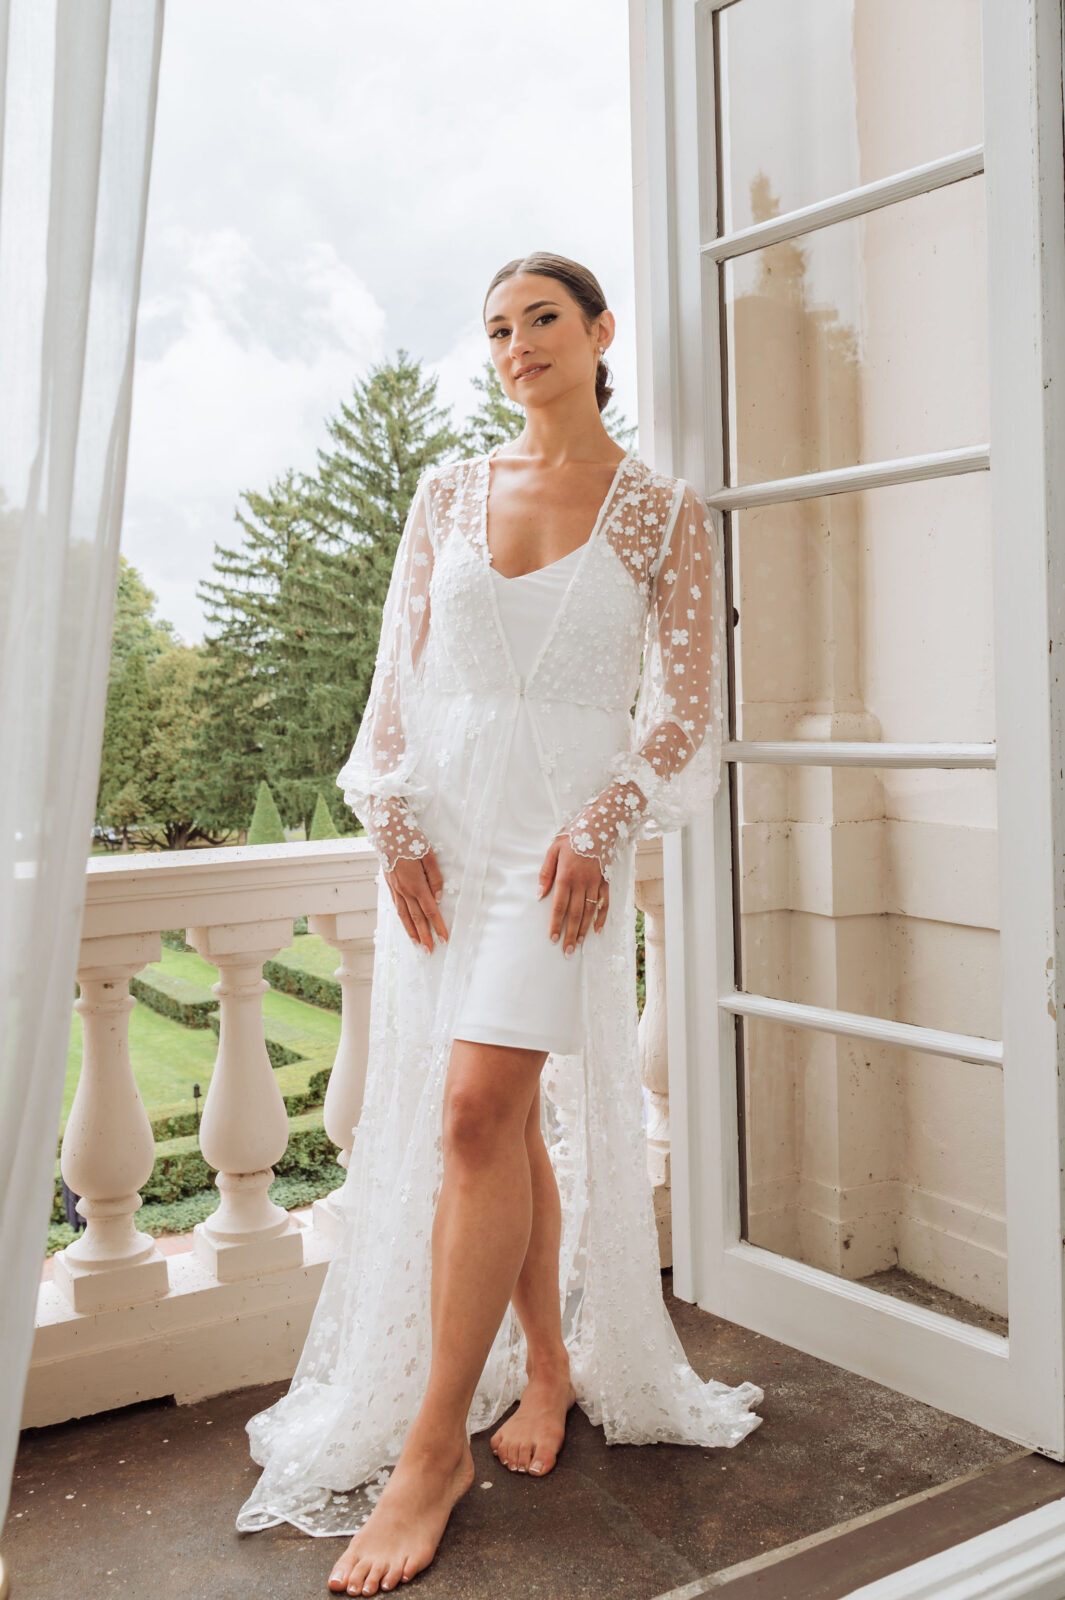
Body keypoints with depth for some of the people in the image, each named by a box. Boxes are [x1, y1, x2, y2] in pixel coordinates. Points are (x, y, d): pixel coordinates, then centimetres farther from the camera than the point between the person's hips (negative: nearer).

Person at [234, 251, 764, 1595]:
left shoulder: (663, 513, 2)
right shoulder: (449, 492, 11)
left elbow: (686, 708, 0)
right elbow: (398, 671, 10)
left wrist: (601, 825, -13)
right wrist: (392, 815, -2)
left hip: (565, 830, -4)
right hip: (442, 821, 4)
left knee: (479, 1106, -14)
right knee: (505, 1116, 8)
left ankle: (434, 1444, -2)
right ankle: (544, 1365, 26)